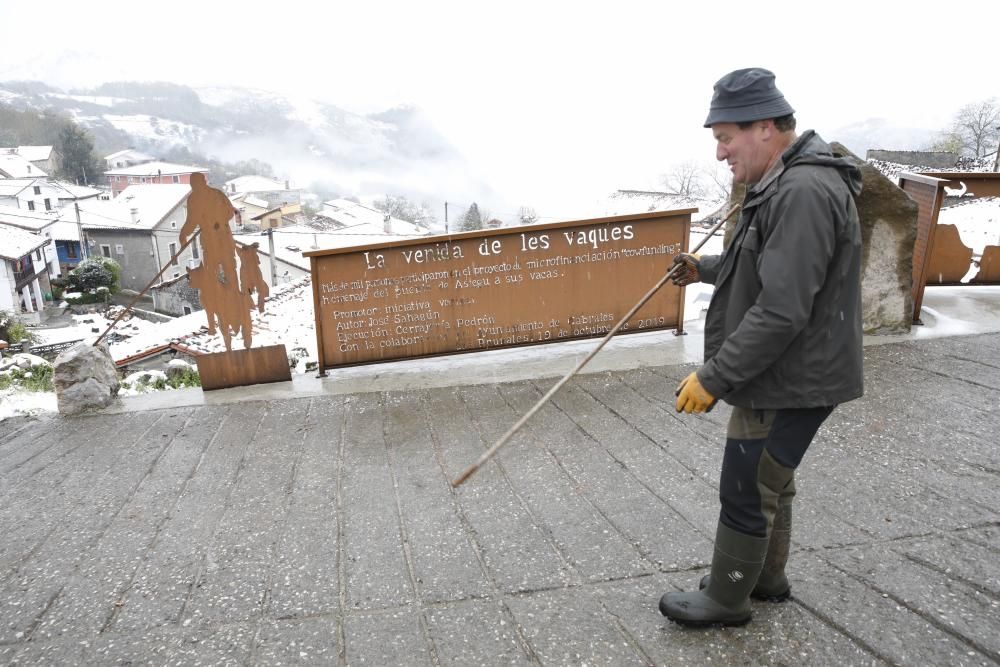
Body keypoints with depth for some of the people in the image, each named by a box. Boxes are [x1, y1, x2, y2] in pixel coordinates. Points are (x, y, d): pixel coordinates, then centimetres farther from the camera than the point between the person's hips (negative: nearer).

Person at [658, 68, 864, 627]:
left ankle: (726, 600, 24)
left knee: (746, 495, 5)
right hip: (787, 374, 10)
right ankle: (767, 578, 42)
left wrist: (714, 377, -24)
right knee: (770, 483, 23)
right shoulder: (784, 185, 9)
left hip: (790, 383, -10)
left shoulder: (804, 192, -25)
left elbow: (781, 312, -30)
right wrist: (706, 268, 11)